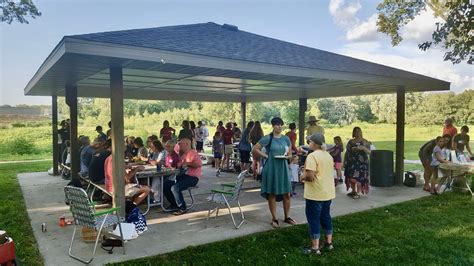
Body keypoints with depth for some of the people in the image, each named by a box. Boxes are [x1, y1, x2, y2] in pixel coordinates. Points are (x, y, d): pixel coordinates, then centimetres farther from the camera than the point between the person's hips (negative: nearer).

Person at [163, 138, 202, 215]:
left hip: (192, 177, -9)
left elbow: (199, 164, -24)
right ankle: (174, 204, 16)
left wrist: (187, 163, -23)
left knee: (175, 188, -27)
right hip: (182, 176, 9)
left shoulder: (192, 153, -9)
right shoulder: (182, 154, 18)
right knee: (165, 185, 4)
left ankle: (182, 208, -11)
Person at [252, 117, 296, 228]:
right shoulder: (267, 138, -8)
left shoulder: (286, 138, 4)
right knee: (272, 194, 5)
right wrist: (266, 156, -11)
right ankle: (274, 219, 17)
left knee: (287, 194, 7)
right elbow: (255, 149, -5)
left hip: (283, 167, 4)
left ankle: (287, 217, 24)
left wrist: (287, 156, -8)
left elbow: (289, 153, 14)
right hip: (271, 168, -4)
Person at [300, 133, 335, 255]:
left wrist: (303, 177, -6)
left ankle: (315, 247, 6)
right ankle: (329, 242, 29)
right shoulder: (328, 155, 8)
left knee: (313, 219, 1)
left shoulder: (312, 156, -19)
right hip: (328, 192, 8)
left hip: (315, 194, -8)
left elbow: (310, 176, -26)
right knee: (326, 216, 19)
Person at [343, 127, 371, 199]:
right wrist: (345, 161, 9)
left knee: (359, 177, -8)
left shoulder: (365, 142, 2)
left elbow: (369, 152, -6)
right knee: (351, 177, 5)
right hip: (351, 162, 4)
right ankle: (353, 191, 19)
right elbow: (347, 152, 13)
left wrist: (363, 148, -24)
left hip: (361, 162, -3)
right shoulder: (350, 142, 10)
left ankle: (358, 193, -1)